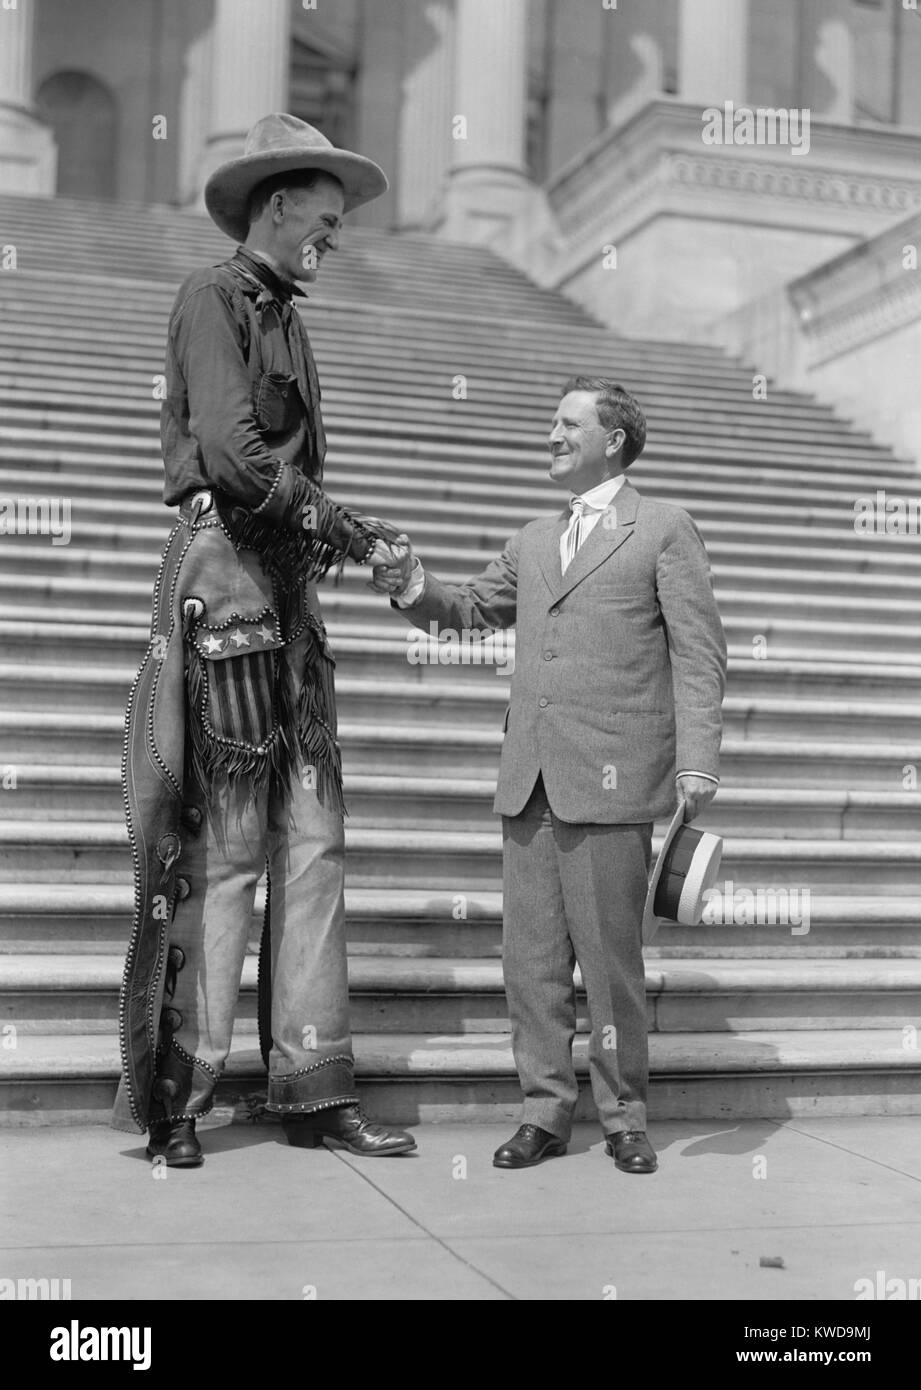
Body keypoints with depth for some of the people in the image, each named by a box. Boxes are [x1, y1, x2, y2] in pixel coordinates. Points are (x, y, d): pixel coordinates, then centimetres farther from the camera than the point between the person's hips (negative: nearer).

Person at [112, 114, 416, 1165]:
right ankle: (178, 1097, 5)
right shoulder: (212, 299, -3)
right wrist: (351, 534, -9)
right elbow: (234, 458, -16)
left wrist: (357, 544, 4)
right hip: (225, 576, -8)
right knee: (222, 850, -6)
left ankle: (314, 1092, 9)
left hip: (289, 594, 8)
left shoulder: (284, 319, 23)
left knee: (312, 847, 4)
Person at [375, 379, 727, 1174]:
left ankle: (623, 1118, 14)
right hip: (530, 779, 5)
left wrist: (697, 761, -12)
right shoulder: (534, 543, 21)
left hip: (611, 779, -5)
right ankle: (546, 1111, 17)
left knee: (610, 957, 0)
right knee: (532, 957, 7)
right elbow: (471, 609, 26)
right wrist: (417, 592, 4)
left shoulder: (664, 531, 4)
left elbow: (699, 654, -2)